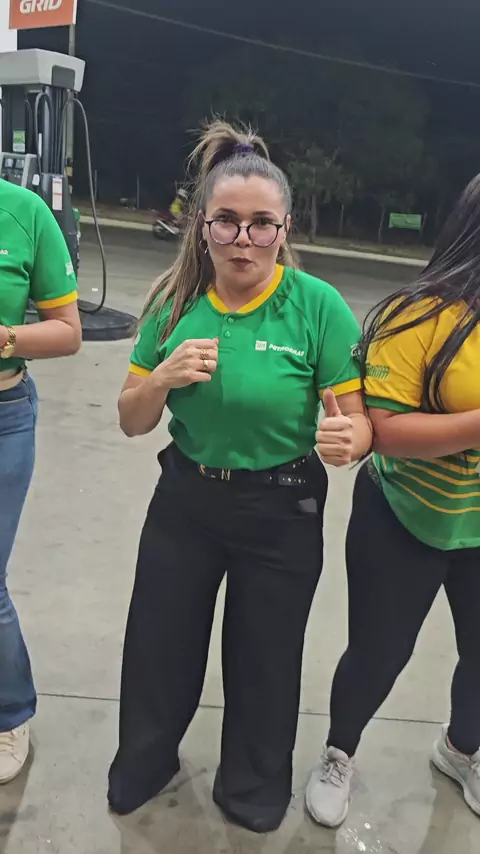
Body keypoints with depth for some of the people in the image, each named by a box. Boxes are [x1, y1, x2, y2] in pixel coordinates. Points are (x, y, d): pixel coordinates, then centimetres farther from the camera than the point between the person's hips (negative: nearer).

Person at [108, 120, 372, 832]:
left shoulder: (318, 306, -16)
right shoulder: (175, 300, -6)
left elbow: (359, 420, -15)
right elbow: (132, 422, -2)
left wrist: (346, 440, -38)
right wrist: (164, 377, -22)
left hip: (282, 513, -2)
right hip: (184, 500, 3)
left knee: (265, 655, 17)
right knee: (159, 640, 19)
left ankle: (254, 785, 49)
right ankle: (144, 761, 52)